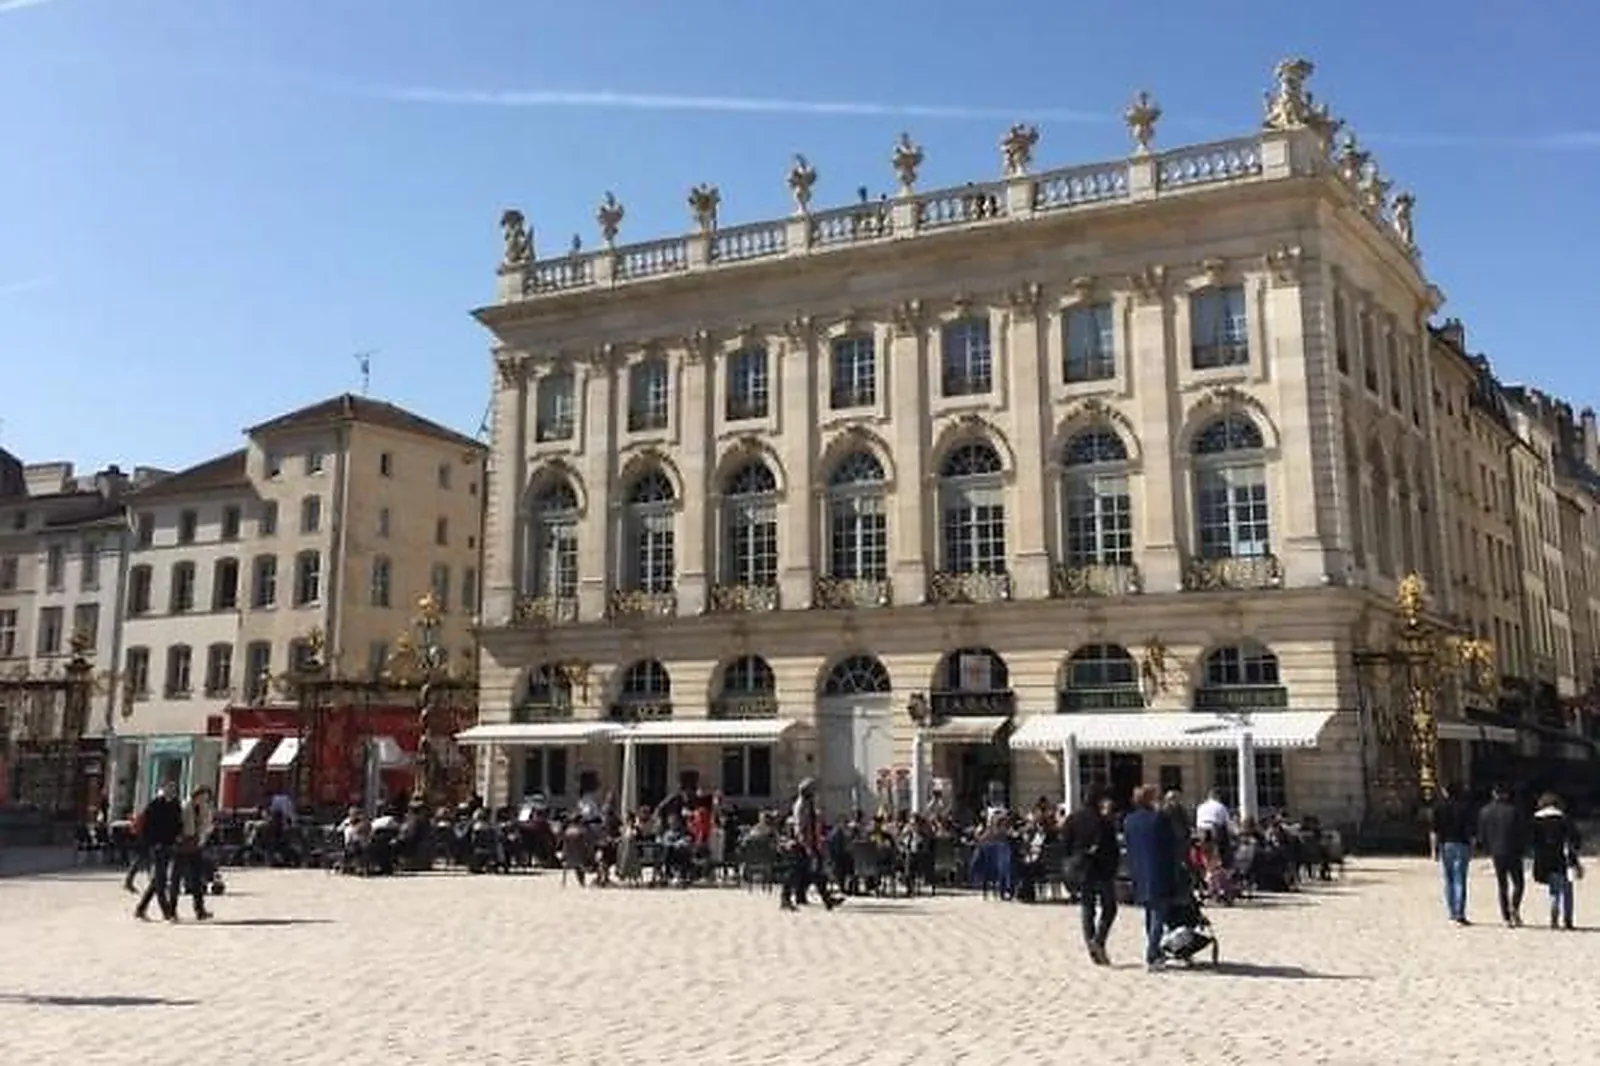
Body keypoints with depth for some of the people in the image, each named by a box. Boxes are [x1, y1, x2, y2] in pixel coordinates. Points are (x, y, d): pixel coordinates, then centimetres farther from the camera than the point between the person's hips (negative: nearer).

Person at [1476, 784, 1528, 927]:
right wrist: (1522, 850, 7)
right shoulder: (1513, 811, -9)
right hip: (1513, 853, -3)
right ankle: (1514, 907, -14)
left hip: (1496, 854, 3)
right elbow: (1523, 833, -6)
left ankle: (1506, 917, 5)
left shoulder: (1484, 812, 1)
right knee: (1518, 883, 9)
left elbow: (1481, 835, 4)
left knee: (1502, 886, 9)